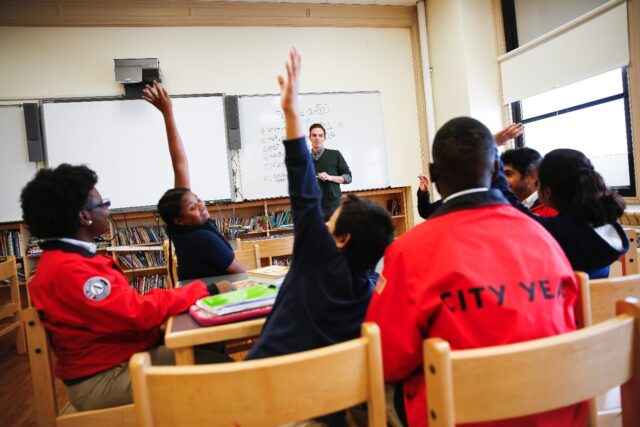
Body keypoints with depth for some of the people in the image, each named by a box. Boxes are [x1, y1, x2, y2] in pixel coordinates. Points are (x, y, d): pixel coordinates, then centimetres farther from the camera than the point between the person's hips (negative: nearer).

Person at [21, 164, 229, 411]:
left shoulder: (67, 259, 10)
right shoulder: (68, 269, -23)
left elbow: (125, 304, 7)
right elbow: (139, 312, -26)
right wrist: (206, 290, -16)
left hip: (119, 357, 10)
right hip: (103, 380, -10)